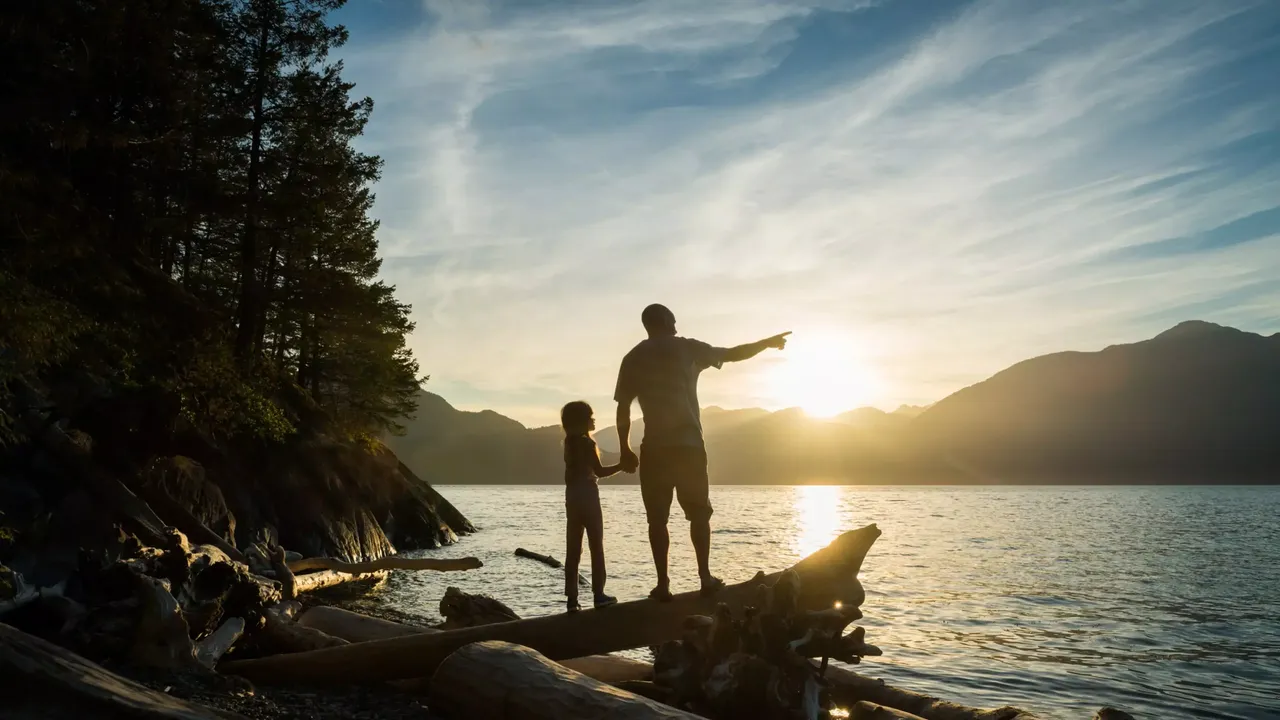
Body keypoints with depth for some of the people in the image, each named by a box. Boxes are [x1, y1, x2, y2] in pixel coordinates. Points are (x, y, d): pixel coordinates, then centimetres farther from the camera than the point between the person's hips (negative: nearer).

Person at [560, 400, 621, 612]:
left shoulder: (569, 442, 12)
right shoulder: (587, 443, -11)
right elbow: (599, 471, -16)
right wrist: (622, 465, -9)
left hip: (572, 496, 7)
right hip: (587, 495, -7)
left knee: (573, 548, 5)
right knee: (596, 546, 1)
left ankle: (572, 598, 3)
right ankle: (598, 594, 1)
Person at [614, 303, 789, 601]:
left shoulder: (633, 358, 7)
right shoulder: (687, 348, 4)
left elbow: (623, 408, 3)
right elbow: (734, 354, 11)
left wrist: (625, 449, 9)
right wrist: (768, 342, 26)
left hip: (654, 447, 0)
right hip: (689, 443, 0)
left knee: (657, 518, 4)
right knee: (699, 513, 12)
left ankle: (663, 584, 1)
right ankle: (705, 577, 11)